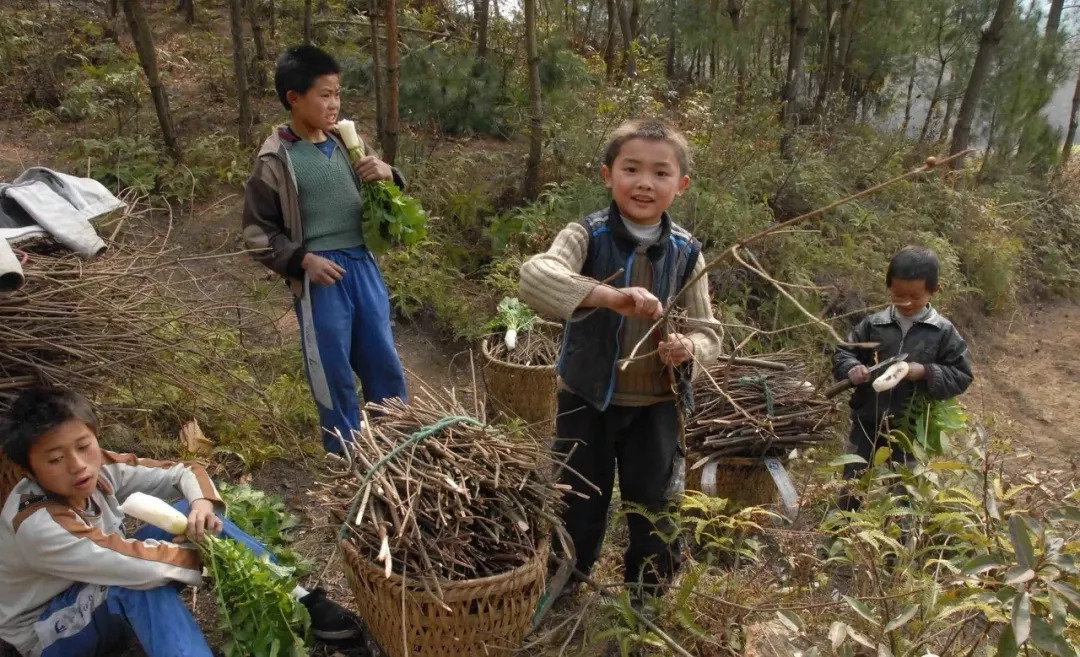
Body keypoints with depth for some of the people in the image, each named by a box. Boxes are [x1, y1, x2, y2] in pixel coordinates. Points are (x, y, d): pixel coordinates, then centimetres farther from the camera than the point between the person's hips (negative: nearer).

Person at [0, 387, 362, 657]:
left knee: (191, 513, -12)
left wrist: (202, 504, -28)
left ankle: (295, 602, -12)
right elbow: (138, 564, -39)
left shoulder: (99, 469, -14)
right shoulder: (35, 525, -33)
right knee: (143, 581, -38)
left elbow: (183, 471, -6)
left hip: (109, 602, 7)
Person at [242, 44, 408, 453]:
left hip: (363, 265, 5)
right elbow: (257, 232, -3)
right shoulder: (276, 159, -7)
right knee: (334, 375, 7)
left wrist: (388, 177, -5)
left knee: (386, 365, 14)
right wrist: (303, 260, -15)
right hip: (320, 276, -5)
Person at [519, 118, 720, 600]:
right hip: (587, 401, -2)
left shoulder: (686, 252, -4)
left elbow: (706, 333, 1)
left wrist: (689, 349, -23)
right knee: (577, 510, 16)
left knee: (656, 515, 16)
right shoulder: (587, 236, -13)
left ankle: (648, 604, 41)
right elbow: (533, 277, -33)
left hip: (657, 407, 2)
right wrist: (610, 296, -46)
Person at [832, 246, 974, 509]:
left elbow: (961, 376, -5)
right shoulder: (873, 324, -4)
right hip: (867, 422, 2)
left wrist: (926, 373, -21)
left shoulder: (943, 332, -7)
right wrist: (852, 369, -19)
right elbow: (843, 353, 3)